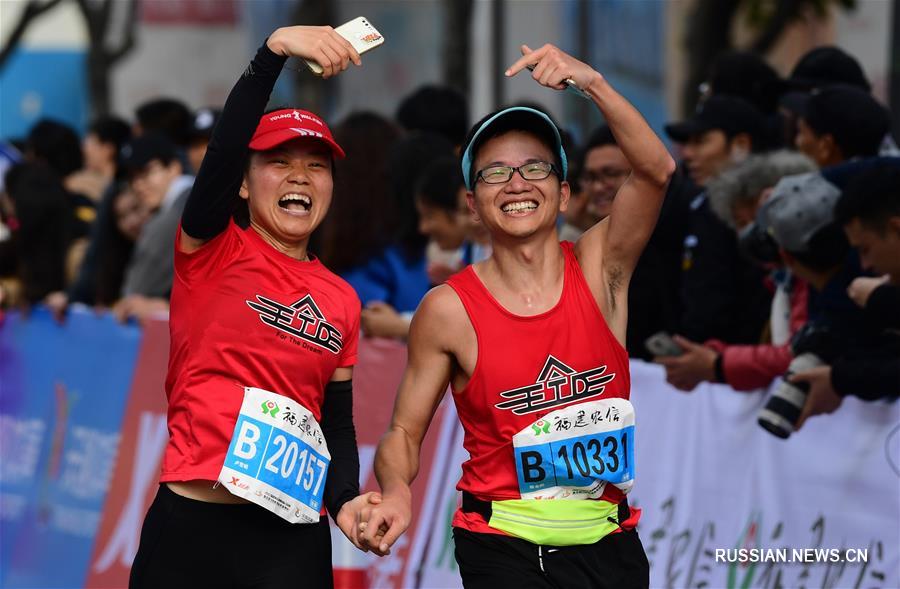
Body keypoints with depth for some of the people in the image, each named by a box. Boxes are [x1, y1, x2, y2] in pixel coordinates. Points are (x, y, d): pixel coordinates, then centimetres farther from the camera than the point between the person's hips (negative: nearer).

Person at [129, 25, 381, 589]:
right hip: (192, 525, -3)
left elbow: (338, 424, 16)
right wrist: (276, 48, -30)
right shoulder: (212, 251, 1)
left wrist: (346, 501, -5)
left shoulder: (342, 301, 12)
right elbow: (224, 146, -17)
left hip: (294, 536, 3)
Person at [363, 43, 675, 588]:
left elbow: (657, 171, -17)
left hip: (607, 541, 2)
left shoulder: (599, 269, -2)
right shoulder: (449, 309, -5)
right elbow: (406, 432, 0)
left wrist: (593, 83, -27)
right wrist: (396, 492, -21)